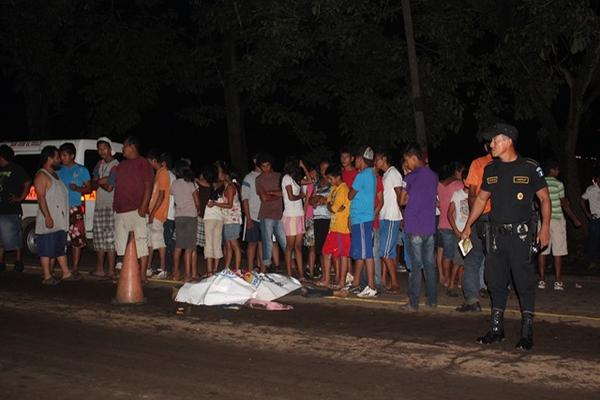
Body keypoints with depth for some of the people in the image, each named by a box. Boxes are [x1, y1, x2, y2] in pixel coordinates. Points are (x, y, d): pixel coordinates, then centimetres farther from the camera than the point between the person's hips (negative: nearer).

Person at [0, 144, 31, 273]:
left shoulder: (16, 169, -4)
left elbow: (27, 183, -5)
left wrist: (20, 198, -9)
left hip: (11, 211, -6)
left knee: (14, 239, 0)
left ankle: (18, 262, 11)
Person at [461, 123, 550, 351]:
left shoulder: (530, 168, -4)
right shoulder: (490, 169, 11)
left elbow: (544, 198, 0)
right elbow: (481, 199, 19)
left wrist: (545, 227, -9)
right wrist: (468, 226, 17)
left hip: (522, 234, -5)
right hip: (497, 234, 5)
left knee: (524, 282, -2)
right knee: (496, 281, 8)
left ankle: (527, 333, 7)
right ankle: (496, 329, 19)